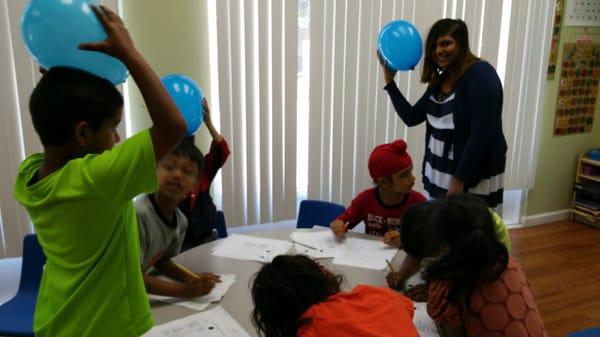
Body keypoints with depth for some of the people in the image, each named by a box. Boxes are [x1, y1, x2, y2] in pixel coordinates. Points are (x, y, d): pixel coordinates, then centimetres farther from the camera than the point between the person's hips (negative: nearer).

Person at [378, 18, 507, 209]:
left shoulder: (481, 75, -14)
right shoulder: (439, 80, 9)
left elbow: (481, 134, -20)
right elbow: (411, 117, 9)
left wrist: (460, 181, -20)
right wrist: (389, 80, 4)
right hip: (439, 175, 7)